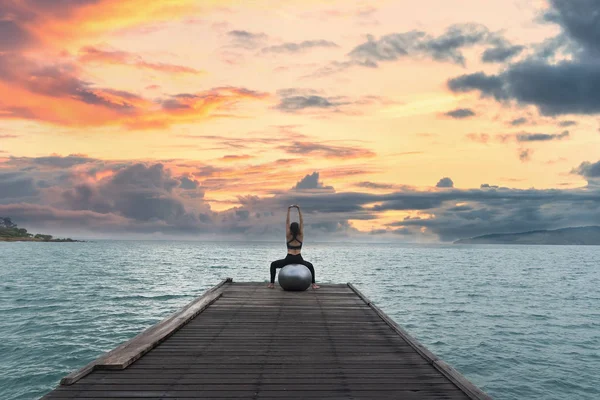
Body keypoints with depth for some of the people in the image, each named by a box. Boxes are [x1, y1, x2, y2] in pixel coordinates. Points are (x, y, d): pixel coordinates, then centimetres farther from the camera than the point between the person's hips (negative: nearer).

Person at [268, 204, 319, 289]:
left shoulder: (288, 236, 1)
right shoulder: (301, 236, 2)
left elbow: (287, 222, 3)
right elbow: (301, 222, 5)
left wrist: (288, 210, 2)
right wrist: (299, 210, 2)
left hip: (288, 260, -1)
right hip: (299, 261, 1)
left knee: (273, 264, 23)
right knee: (310, 266, 31)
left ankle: (272, 283, 11)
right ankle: (314, 284, 16)